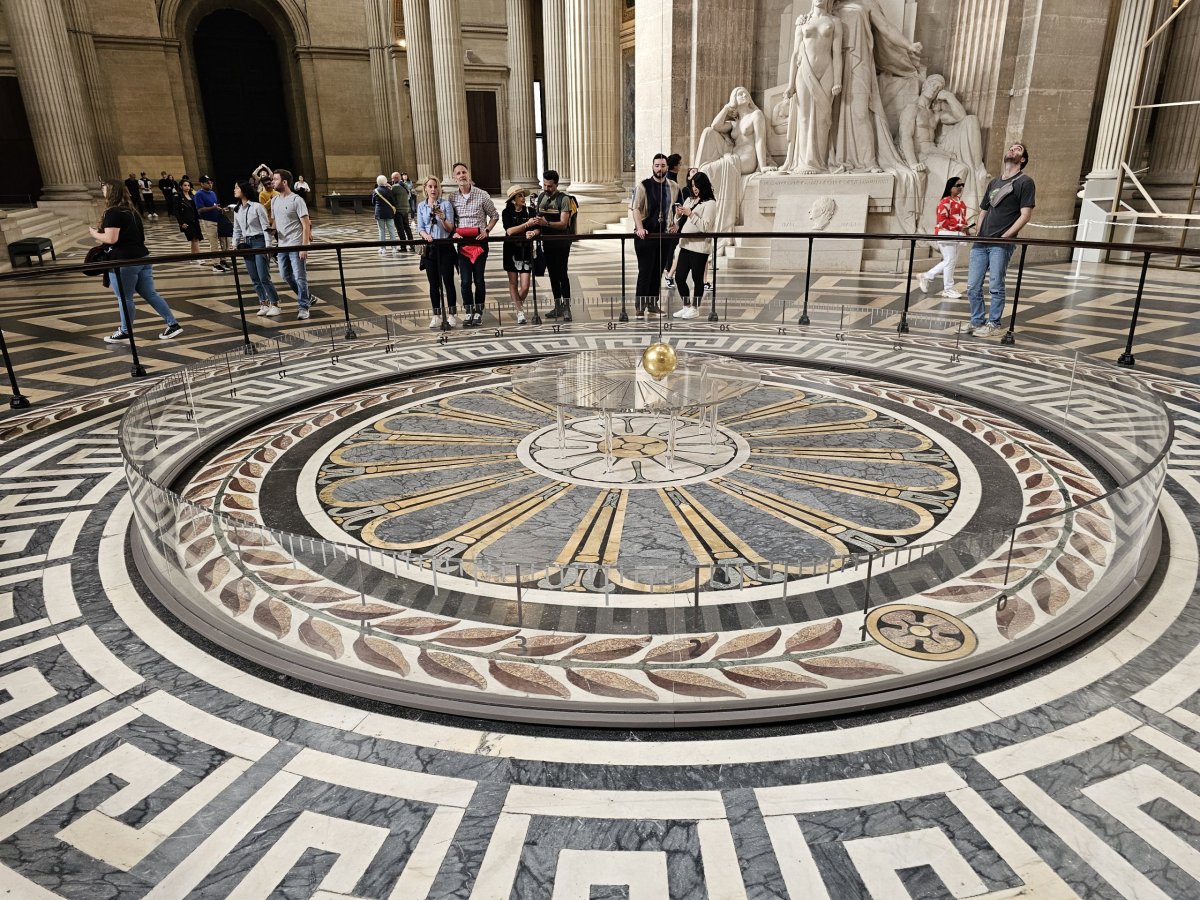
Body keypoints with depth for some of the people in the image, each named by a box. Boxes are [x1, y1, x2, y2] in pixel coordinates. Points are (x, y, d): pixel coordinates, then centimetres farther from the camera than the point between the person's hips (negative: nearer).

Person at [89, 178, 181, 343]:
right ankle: (173, 324, 9)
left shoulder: (113, 213, -14)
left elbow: (111, 239, -21)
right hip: (142, 258, 8)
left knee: (124, 298, 4)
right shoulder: (131, 211, 14)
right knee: (150, 294, 12)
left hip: (124, 262, -8)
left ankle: (125, 332, 15)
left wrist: (94, 233, -2)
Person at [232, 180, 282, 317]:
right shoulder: (237, 210, 11)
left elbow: (266, 227, -10)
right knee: (254, 279, 5)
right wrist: (235, 245, 9)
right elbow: (237, 230, 17)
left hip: (259, 242, -7)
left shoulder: (257, 207, -8)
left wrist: (268, 247, -15)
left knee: (264, 277, -9)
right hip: (247, 244, 7)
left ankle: (274, 304, 1)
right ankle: (263, 304, 13)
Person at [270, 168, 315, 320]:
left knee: (300, 277, -3)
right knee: (286, 276, 14)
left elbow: (306, 225, -13)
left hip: (296, 246, -8)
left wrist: (304, 247, -19)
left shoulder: (296, 200, -11)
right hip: (282, 245, 8)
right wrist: (272, 229, -2)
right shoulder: (274, 200, 10)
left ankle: (303, 307, 8)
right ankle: (308, 298, 29)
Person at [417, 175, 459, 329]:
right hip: (430, 248, 3)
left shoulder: (446, 204, -2)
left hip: (445, 247, -3)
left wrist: (443, 218, -24)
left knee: (448, 281, -1)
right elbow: (420, 228, 4)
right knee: (434, 283, 6)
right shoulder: (421, 206, 7)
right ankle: (436, 315, 11)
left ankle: (451, 314, 6)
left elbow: (450, 228, -5)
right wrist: (425, 235, -17)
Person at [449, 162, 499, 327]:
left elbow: (494, 216, 6)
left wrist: (486, 230, -8)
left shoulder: (482, 195, -2)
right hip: (462, 243, 2)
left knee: (479, 279, 2)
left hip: (480, 242, -2)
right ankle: (469, 312, 12)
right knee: (465, 281, 0)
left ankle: (479, 312, 15)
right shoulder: (452, 198, 4)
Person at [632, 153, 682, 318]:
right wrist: (640, 228, -26)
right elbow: (636, 208, -12)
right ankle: (640, 305, 3)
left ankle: (653, 303, 17)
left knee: (658, 270, 8)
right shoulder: (644, 186, -4)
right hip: (646, 235, -4)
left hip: (665, 235, 4)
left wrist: (676, 224, 8)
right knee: (645, 270, -4)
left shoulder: (674, 187, 9)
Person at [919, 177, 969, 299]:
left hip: (957, 235, 9)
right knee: (950, 261, -5)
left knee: (950, 261, 11)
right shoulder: (946, 201, -11)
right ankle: (948, 289, 3)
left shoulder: (960, 202, 17)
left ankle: (927, 277, 23)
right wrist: (959, 227, -19)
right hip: (946, 234, -9)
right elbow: (942, 221, -17)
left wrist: (965, 228, 6)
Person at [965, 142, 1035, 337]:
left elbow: (1025, 215, -6)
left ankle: (993, 324, 6)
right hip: (981, 242, 6)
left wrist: (1004, 236, -13)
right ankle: (976, 321, 16)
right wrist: (979, 234, 9)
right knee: (972, 286, 4)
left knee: (995, 286, -4)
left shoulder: (1025, 182, 1)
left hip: (1001, 244, -6)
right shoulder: (994, 182, 20)